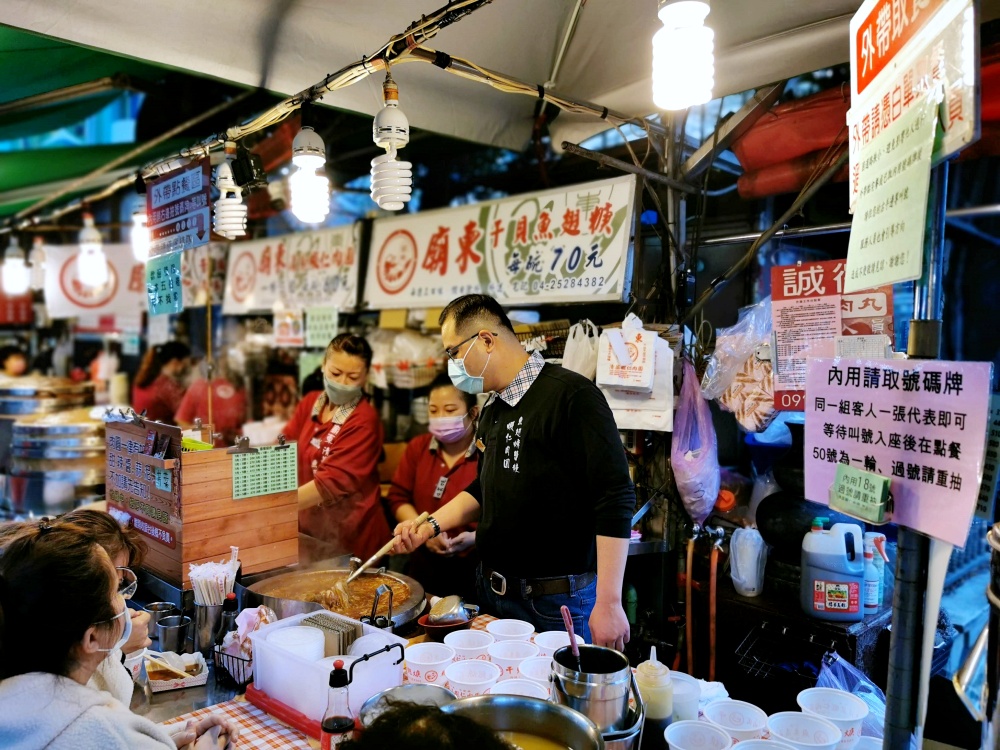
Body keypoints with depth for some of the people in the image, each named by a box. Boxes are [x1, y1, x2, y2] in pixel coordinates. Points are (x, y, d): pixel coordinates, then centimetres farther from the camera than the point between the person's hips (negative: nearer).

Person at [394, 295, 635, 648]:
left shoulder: (571, 395, -18)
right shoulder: (492, 410, 10)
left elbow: (615, 500, -22)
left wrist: (608, 603, -23)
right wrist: (431, 525, 8)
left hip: (557, 603, -8)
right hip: (493, 593, 8)